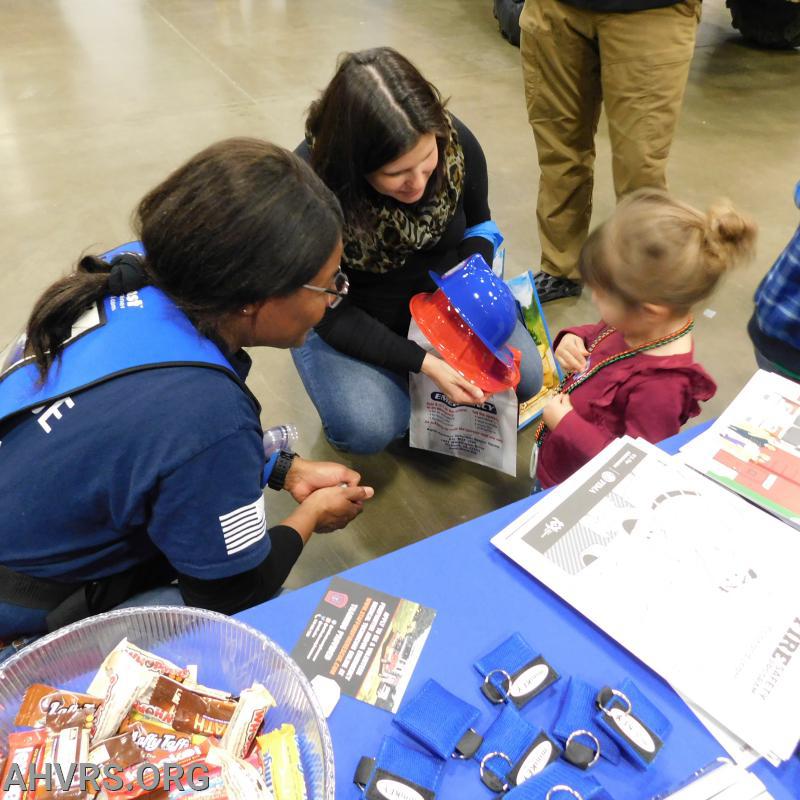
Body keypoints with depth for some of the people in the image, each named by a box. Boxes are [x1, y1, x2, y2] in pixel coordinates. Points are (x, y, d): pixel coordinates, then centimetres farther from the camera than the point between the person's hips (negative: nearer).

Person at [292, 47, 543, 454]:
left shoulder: (456, 141, -21)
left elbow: (479, 223, 2)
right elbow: (330, 312, -22)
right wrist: (424, 363, -31)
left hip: (442, 294, 3)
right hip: (350, 316, -3)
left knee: (527, 378, -12)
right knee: (369, 428, -26)